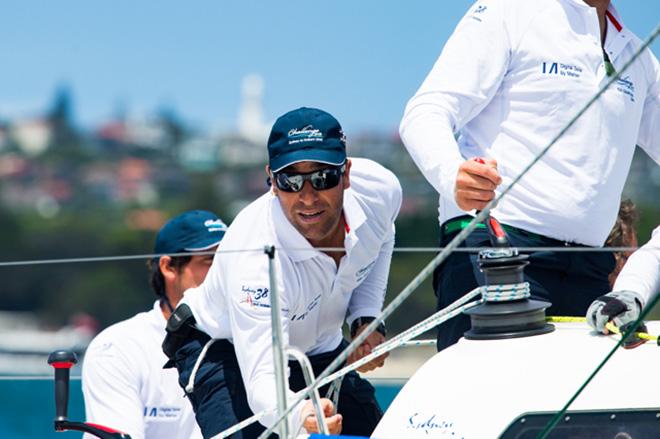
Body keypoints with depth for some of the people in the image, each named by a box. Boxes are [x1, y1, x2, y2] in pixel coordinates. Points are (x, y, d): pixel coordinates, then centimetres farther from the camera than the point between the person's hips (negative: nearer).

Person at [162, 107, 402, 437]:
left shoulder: (379, 189, -23)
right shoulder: (255, 259, -40)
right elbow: (263, 380, -47)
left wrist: (366, 317, -7)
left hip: (319, 349, 6)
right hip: (224, 351, -6)